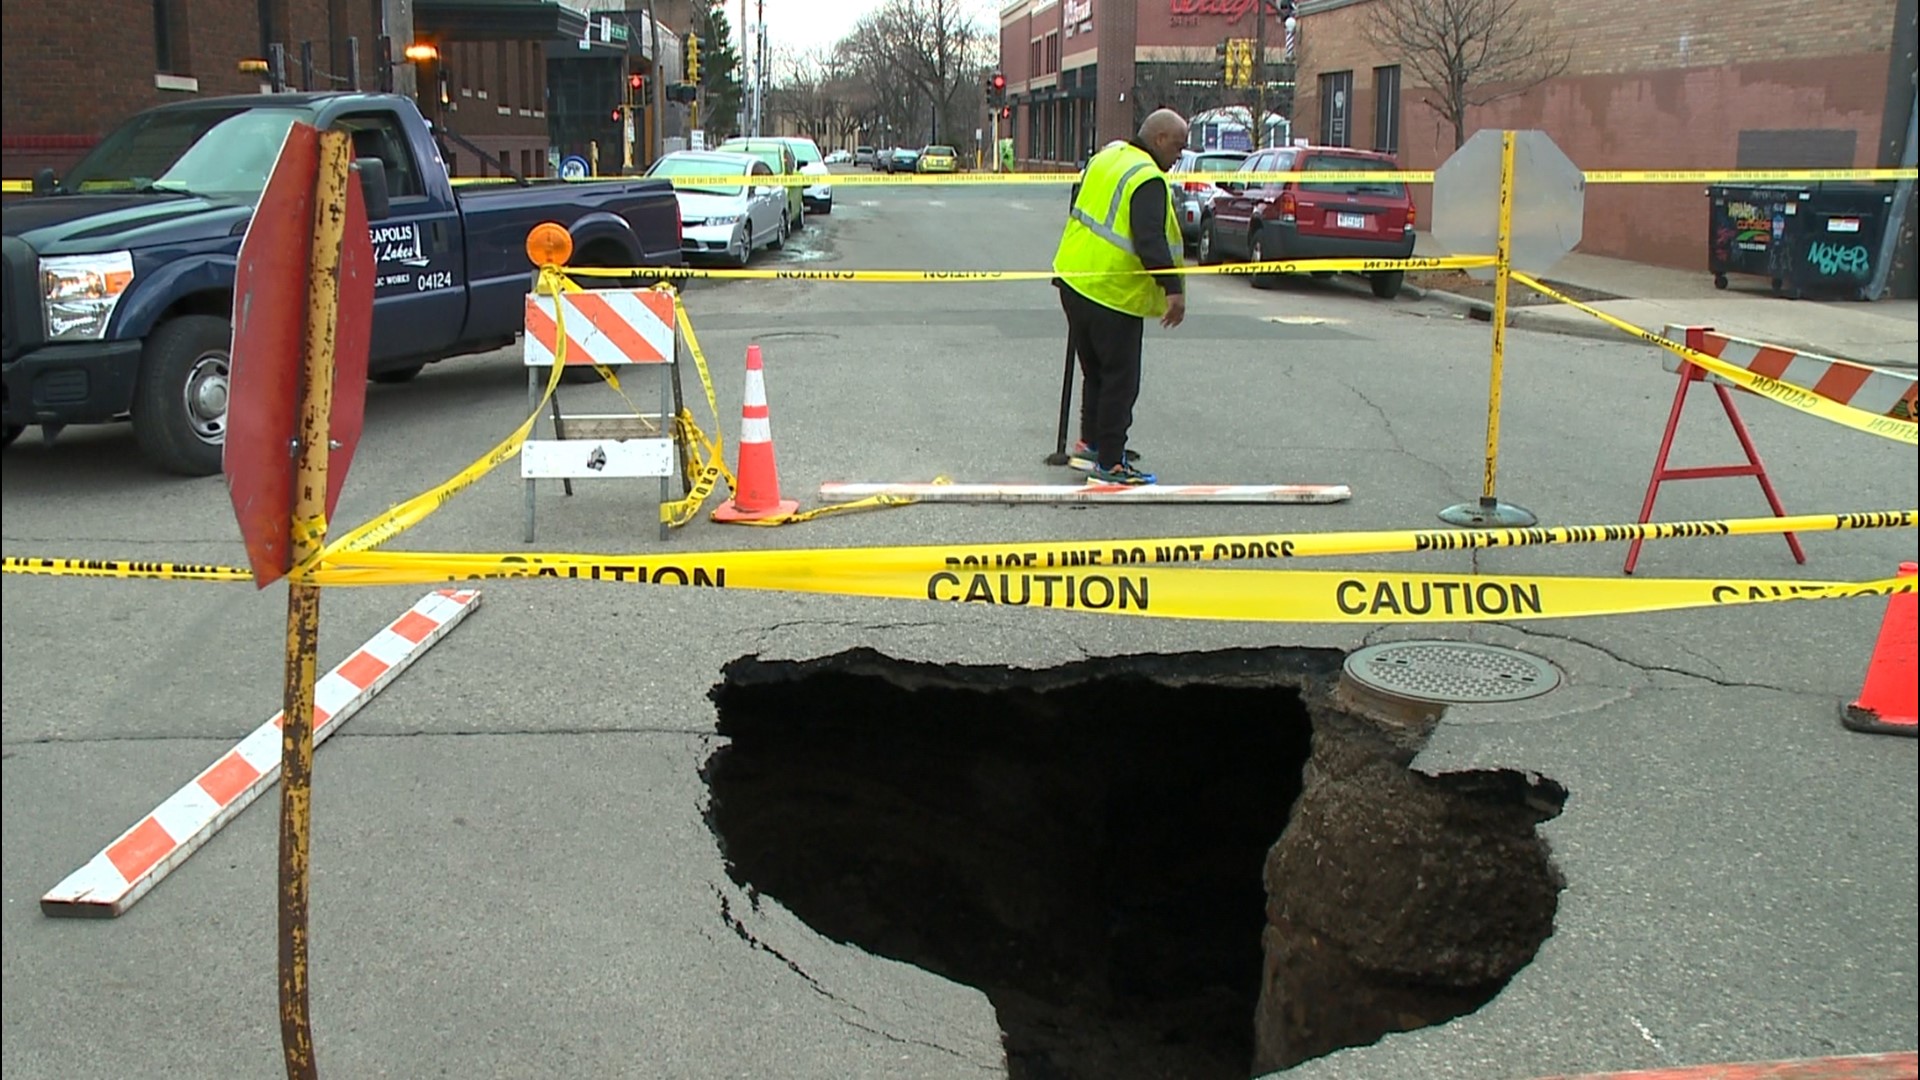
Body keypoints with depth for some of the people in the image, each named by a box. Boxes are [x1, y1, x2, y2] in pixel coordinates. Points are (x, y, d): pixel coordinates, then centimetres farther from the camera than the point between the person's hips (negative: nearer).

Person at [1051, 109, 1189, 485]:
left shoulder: (1107, 156, 10)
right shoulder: (1147, 180, -18)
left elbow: (1081, 207, 23)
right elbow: (1150, 240, -29)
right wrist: (1173, 289, -32)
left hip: (1074, 280, 9)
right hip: (1114, 296, -9)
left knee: (1095, 371, 21)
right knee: (1120, 380, 0)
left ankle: (1089, 443, 28)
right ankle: (1109, 464, 4)